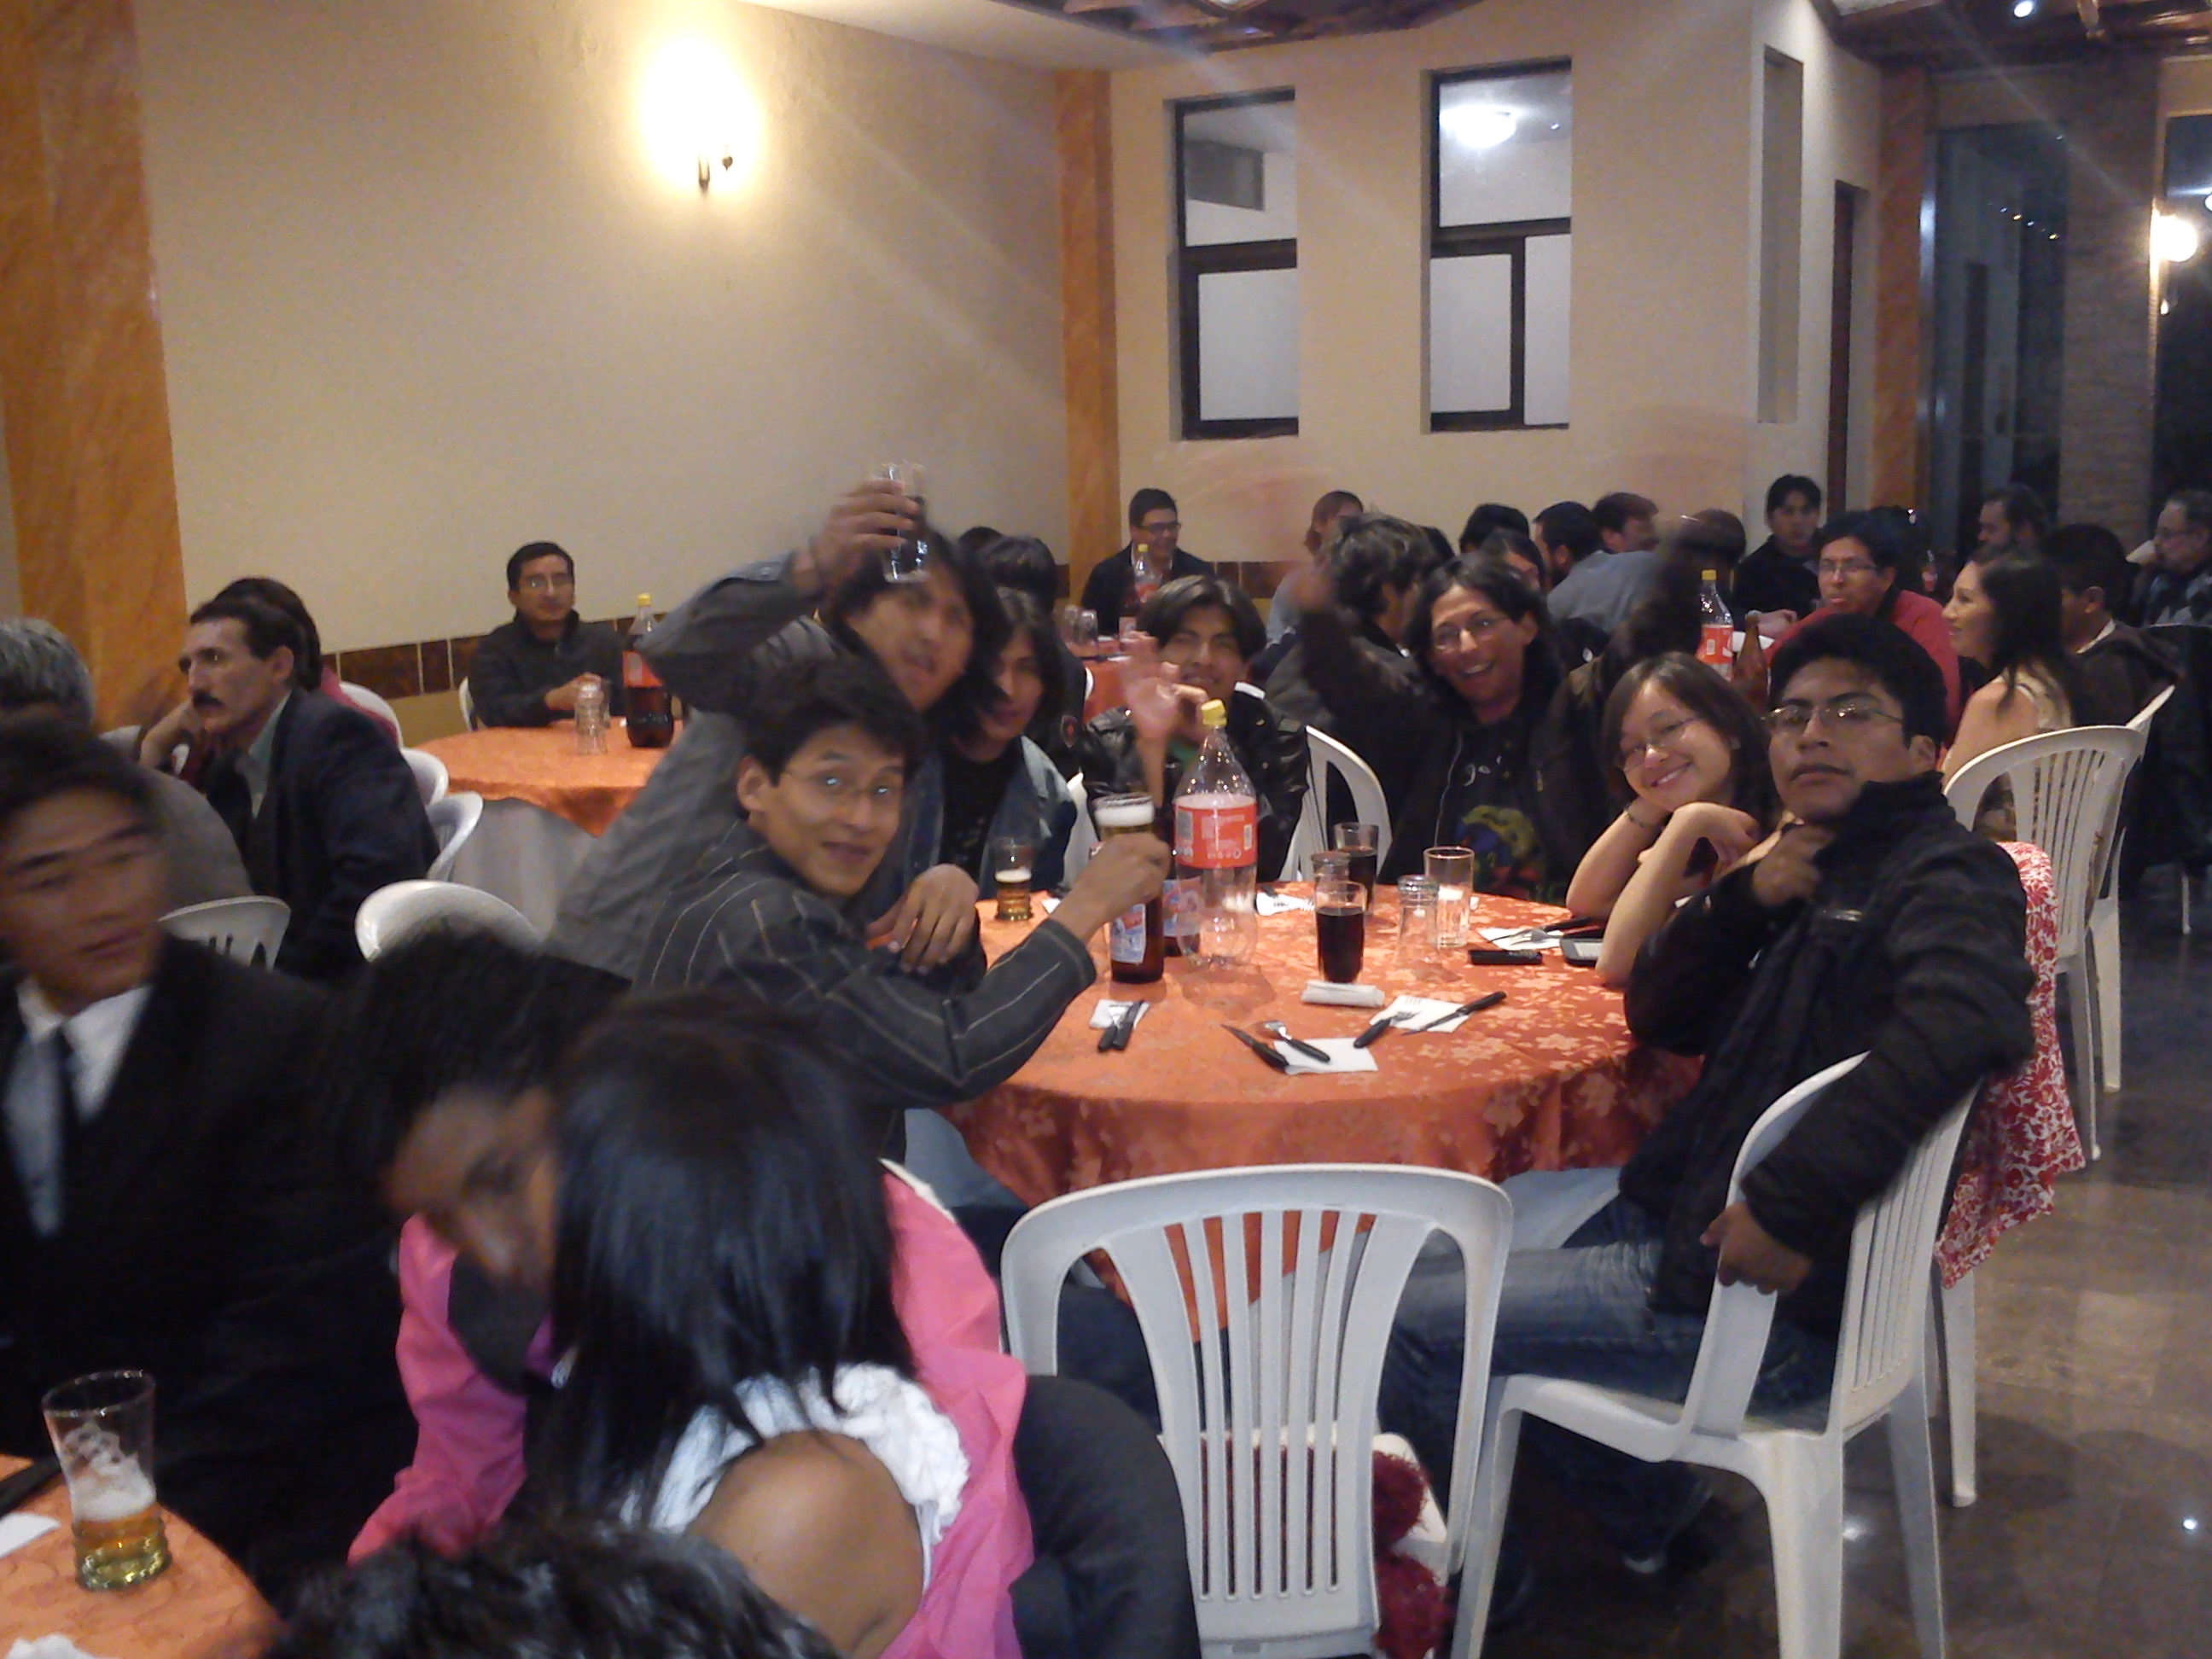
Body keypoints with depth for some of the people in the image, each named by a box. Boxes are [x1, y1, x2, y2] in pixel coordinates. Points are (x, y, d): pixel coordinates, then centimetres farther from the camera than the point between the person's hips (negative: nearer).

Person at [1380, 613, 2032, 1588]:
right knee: (1433, 1267, 20)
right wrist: (1744, 898, -6)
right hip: (1676, 1218, 10)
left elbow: (1963, 1017, -36)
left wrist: (1793, 1206, -37)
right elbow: (1659, 1017, 11)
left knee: (1412, 1326, -8)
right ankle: (1650, 1508, 27)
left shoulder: (1947, 878, -13)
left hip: (1777, 1295, -9)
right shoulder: (1816, 870, 13)